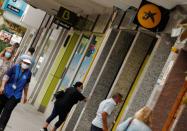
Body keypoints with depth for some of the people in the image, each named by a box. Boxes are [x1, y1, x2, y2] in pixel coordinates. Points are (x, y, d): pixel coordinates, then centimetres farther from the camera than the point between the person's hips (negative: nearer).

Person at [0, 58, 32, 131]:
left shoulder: (28, 73, 1)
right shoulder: (15, 67, -8)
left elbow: (26, 85, 13)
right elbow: (6, 76, -14)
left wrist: (25, 95, 18)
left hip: (16, 96, 0)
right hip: (6, 92, 0)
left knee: (7, 111, -9)